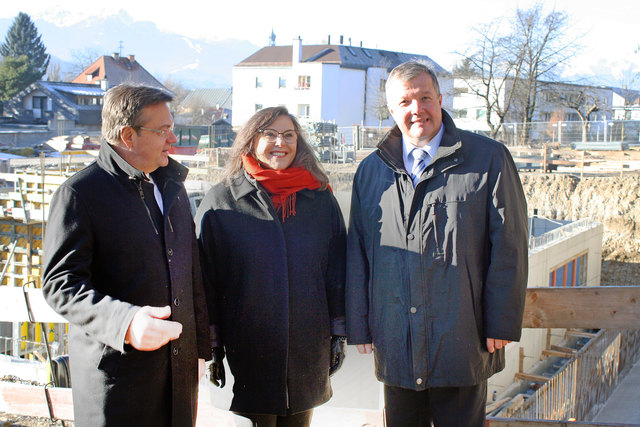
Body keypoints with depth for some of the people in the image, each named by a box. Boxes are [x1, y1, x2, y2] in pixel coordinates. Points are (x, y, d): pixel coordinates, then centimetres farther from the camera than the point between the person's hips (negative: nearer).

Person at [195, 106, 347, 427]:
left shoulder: (320, 199, 6)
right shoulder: (220, 201, -1)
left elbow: (336, 269, 10)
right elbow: (205, 276, -1)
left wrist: (338, 334, 8)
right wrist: (212, 348, -3)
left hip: (308, 351, 3)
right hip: (246, 350, -2)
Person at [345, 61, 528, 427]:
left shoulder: (489, 160, -1)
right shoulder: (371, 171, 10)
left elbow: (508, 246, -3)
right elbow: (357, 252, 12)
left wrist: (502, 324, -7)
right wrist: (359, 325, 7)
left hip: (463, 344, -3)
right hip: (395, 346, 3)